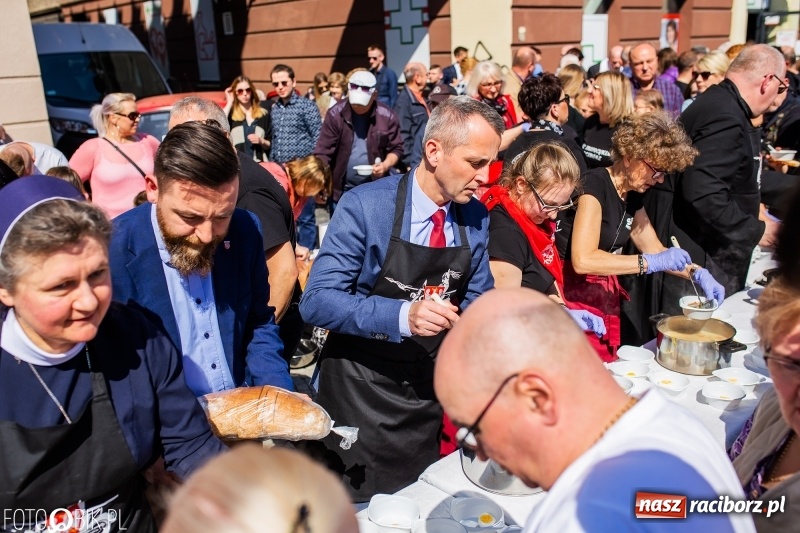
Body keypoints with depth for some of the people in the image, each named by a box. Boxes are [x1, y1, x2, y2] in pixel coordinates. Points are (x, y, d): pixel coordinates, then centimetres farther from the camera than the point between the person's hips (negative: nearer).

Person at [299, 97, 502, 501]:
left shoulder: (476, 218, -1)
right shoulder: (365, 206, -18)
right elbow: (316, 302, -22)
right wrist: (402, 315, -34)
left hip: (430, 391, 5)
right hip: (361, 395, -4)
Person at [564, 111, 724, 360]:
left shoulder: (632, 197, 8)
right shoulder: (595, 185, -16)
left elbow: (655, 249, 20)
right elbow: (583, 260, -26)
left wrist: (698, 274, 5)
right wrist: (650, 262, -23)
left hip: (608, 302, 8)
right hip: (577, 301, -8)